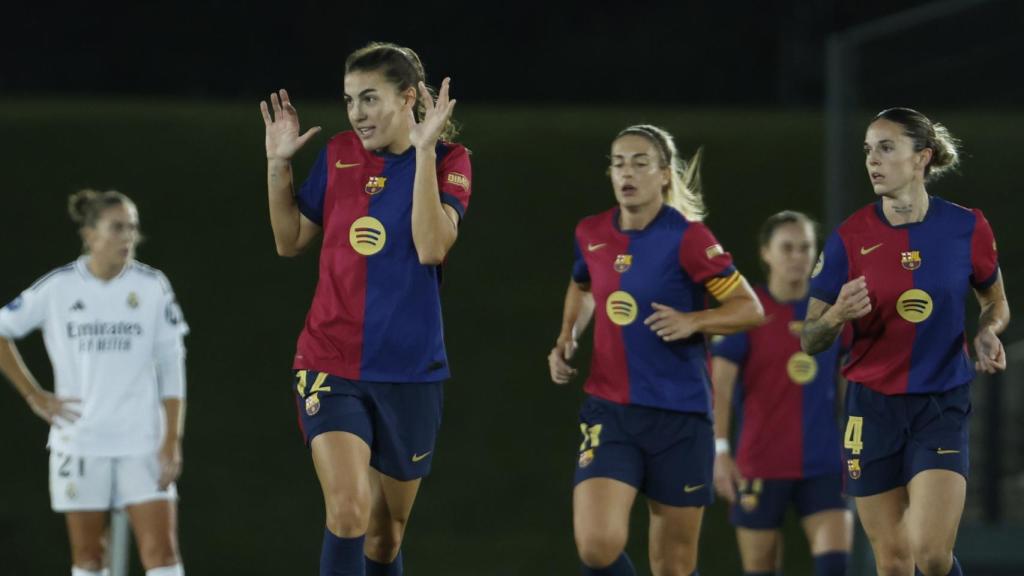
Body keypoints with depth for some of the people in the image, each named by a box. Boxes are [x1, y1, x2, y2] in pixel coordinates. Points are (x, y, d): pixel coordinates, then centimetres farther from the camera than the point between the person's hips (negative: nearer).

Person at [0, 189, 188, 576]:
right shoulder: (58, 287, -2)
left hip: (142, 442, 0)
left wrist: (172, 440, -5)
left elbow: (172, 368, 1)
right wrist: (34, 395, 2)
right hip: (79, 439, 0)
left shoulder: (152, 286, -1)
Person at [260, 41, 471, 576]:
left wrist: (423, 151, -23)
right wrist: (278, 165, 1)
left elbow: (431, 247, -20)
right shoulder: (339, 154, 4)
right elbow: (289, 241, 13)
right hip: (330, 365, 0)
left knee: (386, 530, 10)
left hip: (408, 371, 0)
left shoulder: (447, 161, -4)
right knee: (347, 510, -20)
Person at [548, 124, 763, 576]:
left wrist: (692, 321, -23)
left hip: (679, 416, -3)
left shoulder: (687, 237, -9)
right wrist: (567, 339, 11)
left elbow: (750, 308, -7)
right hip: (608, 414, 3)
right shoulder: (591, 234, 5)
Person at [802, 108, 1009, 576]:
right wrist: (837, 314, -22)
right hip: (873, 409, 1)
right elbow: (810, 341, 0)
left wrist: (987, 332, -7)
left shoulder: (966, 228, -3)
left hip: (942, 407, -1)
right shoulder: (850, 237, -4)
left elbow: (996, 303, 15)